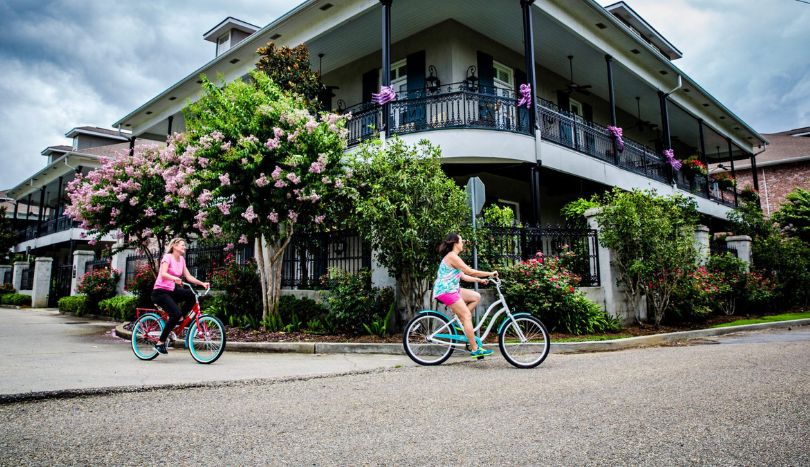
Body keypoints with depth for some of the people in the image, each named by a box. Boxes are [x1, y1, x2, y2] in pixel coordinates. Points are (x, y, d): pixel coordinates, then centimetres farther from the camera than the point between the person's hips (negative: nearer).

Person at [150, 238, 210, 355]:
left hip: (171, 291, 7)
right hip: (160, 292, -7)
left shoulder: (182, 259, 10)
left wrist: (202, 283, -7)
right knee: (176, 314, -24)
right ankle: (160, 343, -12)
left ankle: (178, 320, -1)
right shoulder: (168, 257, -11)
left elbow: (189, 277, 7)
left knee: (191, 295, -19)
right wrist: (174, 278, -45)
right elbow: (163, 274, -26)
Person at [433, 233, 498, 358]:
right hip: (445, 291, -10)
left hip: (452, 289, 10)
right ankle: (475, 349, -7)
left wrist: (480, 280, 10)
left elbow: (463, 276, 17)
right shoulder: (452, 256, -16)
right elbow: (470, 272, -17)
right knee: (467, 316, -10)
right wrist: (490, 273, -8)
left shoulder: (453, 257, 17)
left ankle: (461, 323, 8)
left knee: (476, 297, 8)